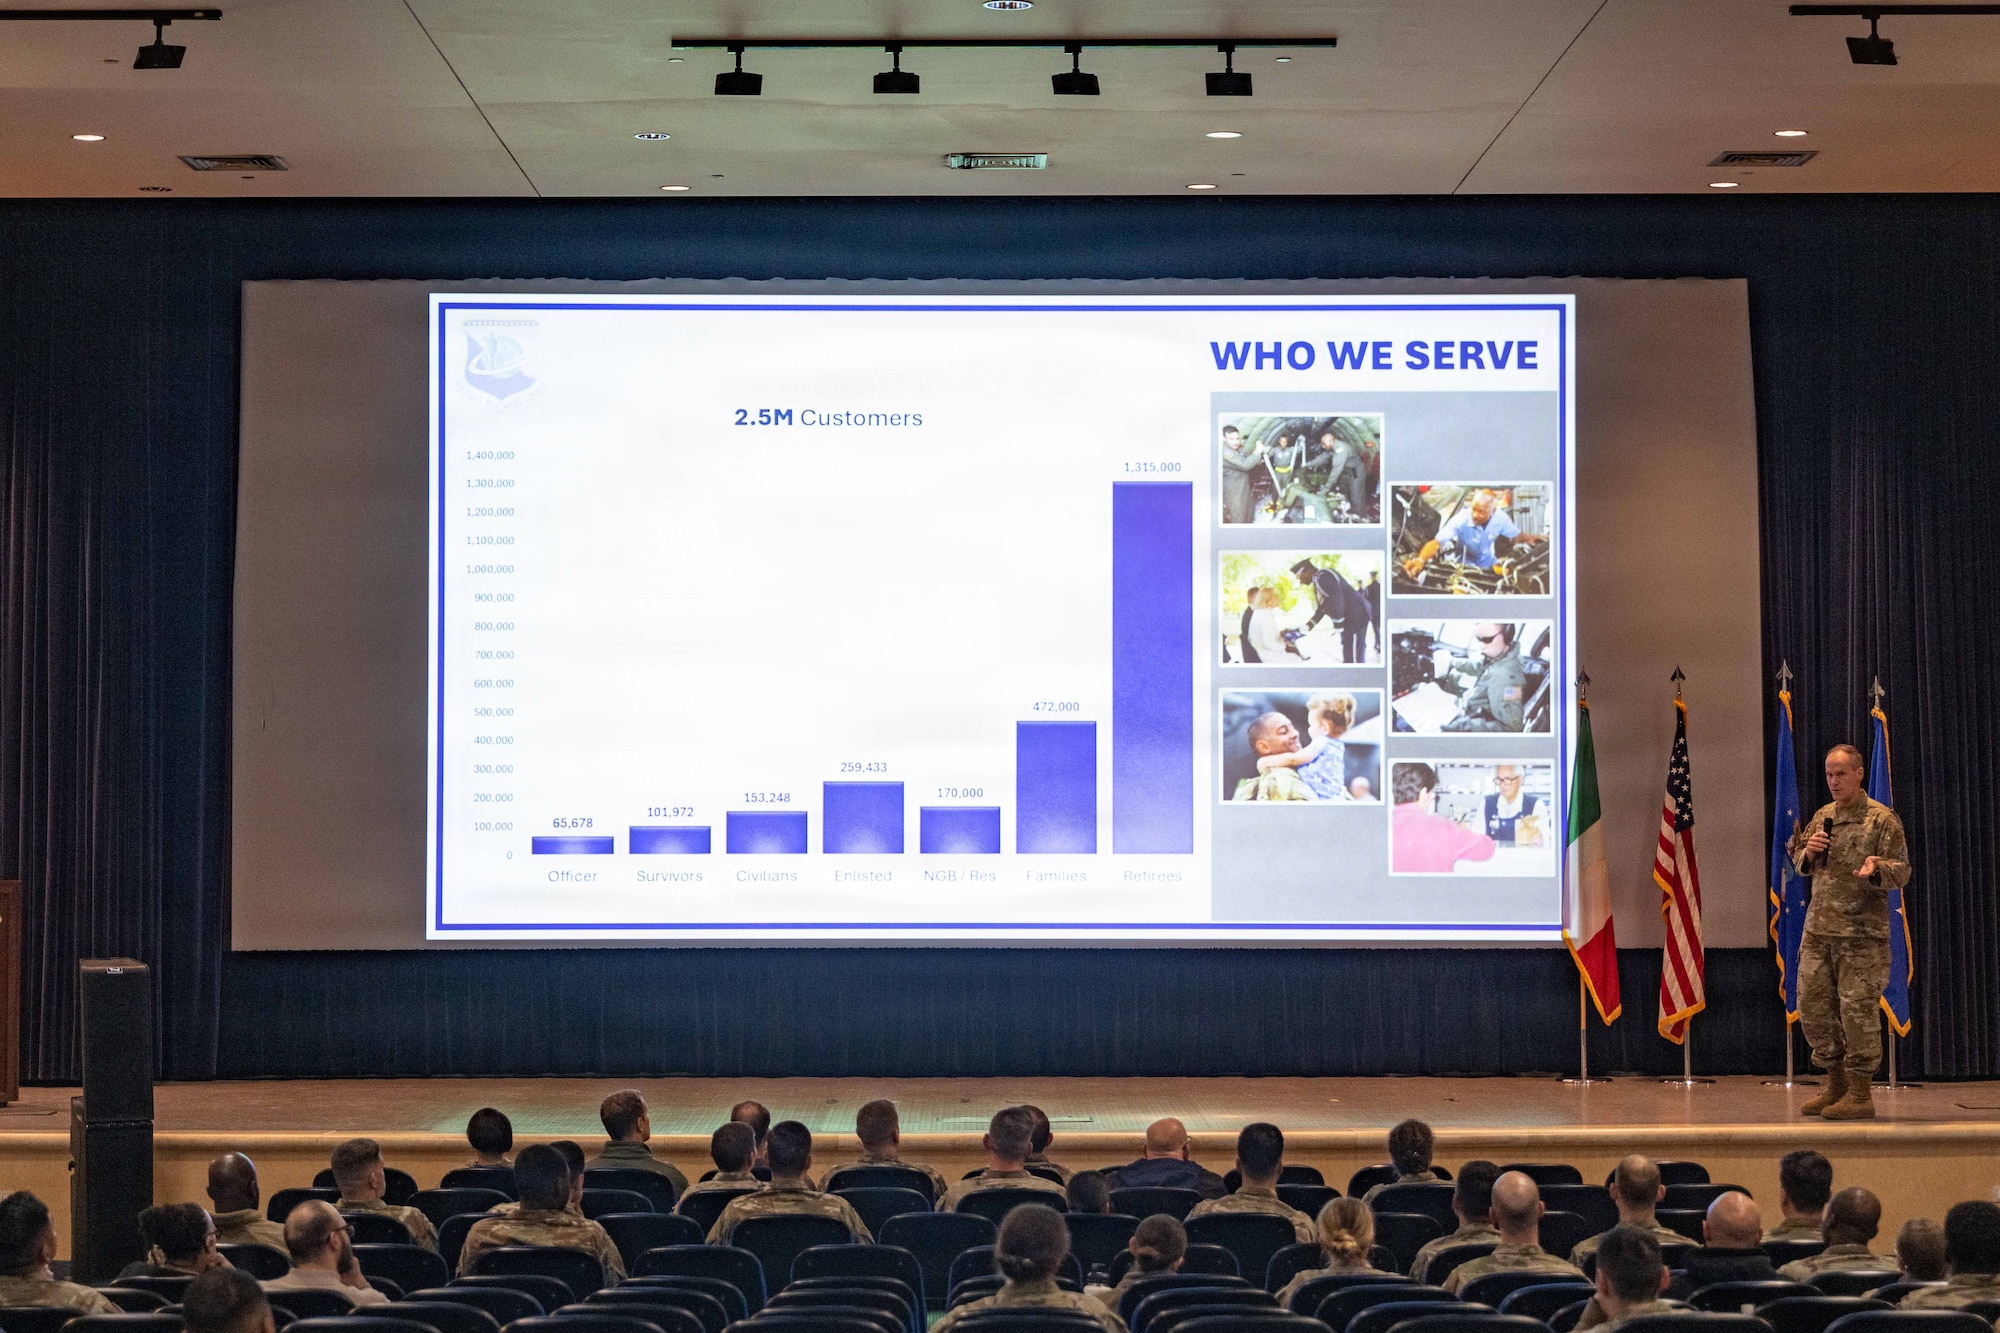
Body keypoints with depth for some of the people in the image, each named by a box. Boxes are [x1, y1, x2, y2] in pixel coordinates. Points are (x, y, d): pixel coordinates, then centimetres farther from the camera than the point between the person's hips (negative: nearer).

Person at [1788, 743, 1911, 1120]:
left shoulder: (1882, 819, -5)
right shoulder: (1822, 817, 14)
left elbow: (1902, 871, -6)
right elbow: (1801, 866, 22)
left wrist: (1877, 870, -27)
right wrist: (1808, 853, -1)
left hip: (1862, 933, -6)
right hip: (1818, 929, 7)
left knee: (1857, 1009, -6)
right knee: (1812, 1006, 8)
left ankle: (1860, 1095, 2)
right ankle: (1837, 1086, 22)